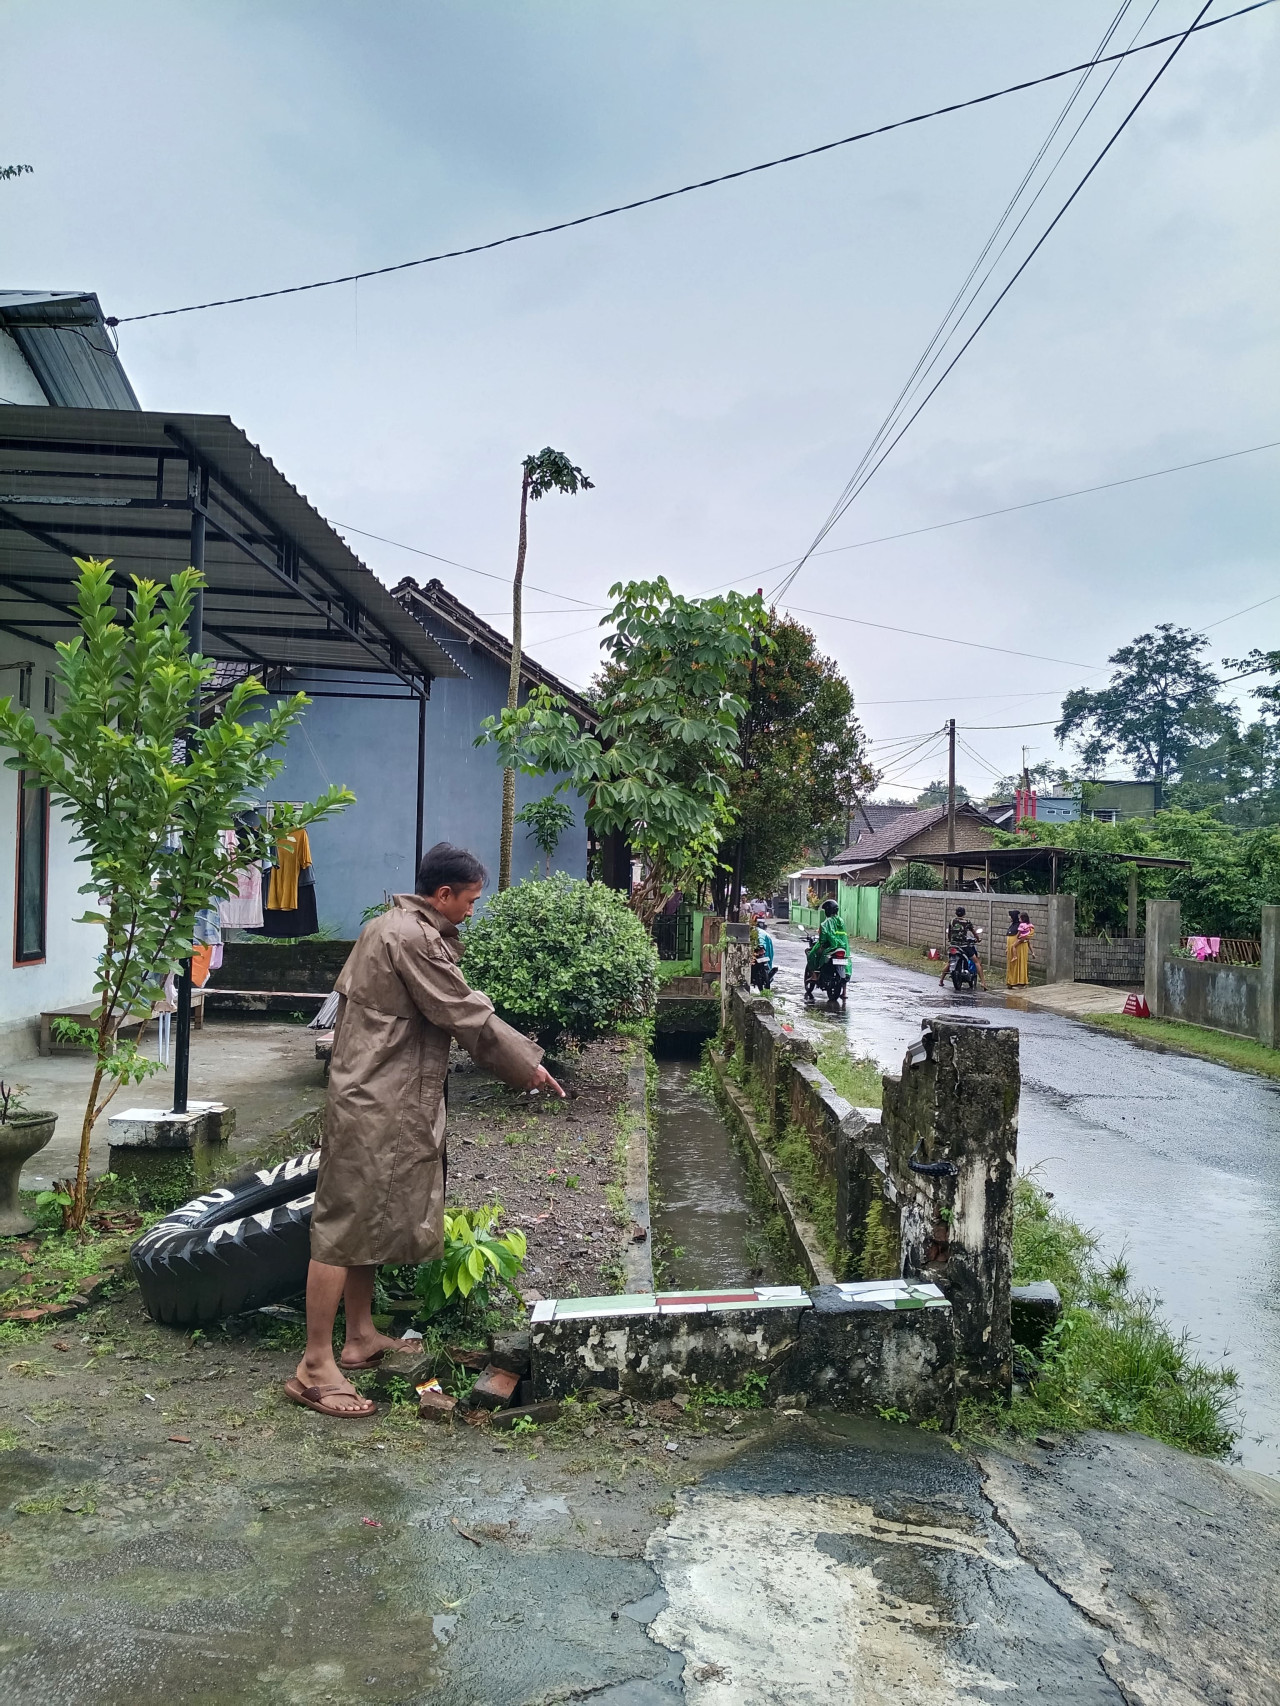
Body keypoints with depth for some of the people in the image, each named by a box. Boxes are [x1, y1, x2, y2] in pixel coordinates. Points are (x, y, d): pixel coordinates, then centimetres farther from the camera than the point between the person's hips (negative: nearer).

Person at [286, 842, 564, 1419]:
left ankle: (360, 1337, 29)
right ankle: (315, 1366, 1)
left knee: (371, 1218, 17)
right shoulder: (415, 939, -19)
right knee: (345, 1224, -6)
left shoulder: (386, 926, 13)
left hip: (377, 1095, 11)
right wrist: (528, 1067, -5)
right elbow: (468, 1016, -16)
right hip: (376, 1105, -11)